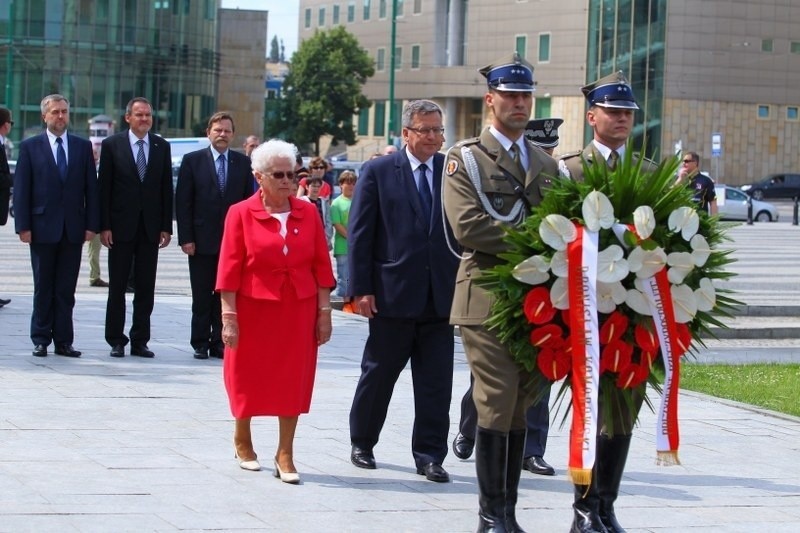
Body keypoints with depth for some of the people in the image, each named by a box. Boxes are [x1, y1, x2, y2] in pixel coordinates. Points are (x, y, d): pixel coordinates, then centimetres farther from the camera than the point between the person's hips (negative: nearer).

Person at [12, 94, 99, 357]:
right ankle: (41, 340, 10)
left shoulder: (83, 146, 8)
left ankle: (63, 340, 7)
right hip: (43, 227, -2)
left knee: (66, 289, 4)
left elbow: (91, 188, 6)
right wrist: (23, 226, -8)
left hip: (73, 229, 2)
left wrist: (92, 224, -1)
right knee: (43, 288, 4)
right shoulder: (30, 147, 2)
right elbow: (21, 189, -1)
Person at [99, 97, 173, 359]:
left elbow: (166, 189, 8)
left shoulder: (162, 147, 7)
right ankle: (116, 341, 9)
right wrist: (104, 226, -7)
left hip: (151, 227, 2)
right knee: (117, 287, 3)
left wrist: (166, 227, 2)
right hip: (121, 227, -2)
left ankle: (140, 341, 11)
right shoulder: (112, 145, 0)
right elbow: (104, 188, -2)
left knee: (146, 289, 5)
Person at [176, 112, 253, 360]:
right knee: (202, 297, 4)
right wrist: (186, 238, -8)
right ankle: (200, 343, 11)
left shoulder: (243, 162, 7)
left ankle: (219, 343, 9)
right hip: (202, 241, -1)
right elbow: (182, 202, -1)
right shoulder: (192, 161, 2)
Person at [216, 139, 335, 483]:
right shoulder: (241, 214, -6)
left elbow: (321, 264, 4)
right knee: (248, 376, 11)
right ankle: (242, 439, 33)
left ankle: (285, 454, 9)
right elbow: (230, 268, -8)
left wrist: (324, 311, -1)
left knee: (294, 379, 1)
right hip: (254, 308, -2)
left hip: (299, 311, 2)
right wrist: (229, 316, -13)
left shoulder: (308, 213, 3)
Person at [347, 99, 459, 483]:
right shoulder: (378, 173, 0)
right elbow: (359, 234, -2)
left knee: (436, 383, 2)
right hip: (393, 294, -2)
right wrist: (361, 289, -9)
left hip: (441, 295, 2)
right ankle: (361, 444, 27)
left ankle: (430, 455, 9)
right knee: (378, 375, 10)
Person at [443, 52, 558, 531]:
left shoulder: (547, 164, 19)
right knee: (497, 406, -8)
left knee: (521, 408, 7)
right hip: (488, 298, -5)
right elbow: (468, 227, -13)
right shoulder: (466, 158, 1)